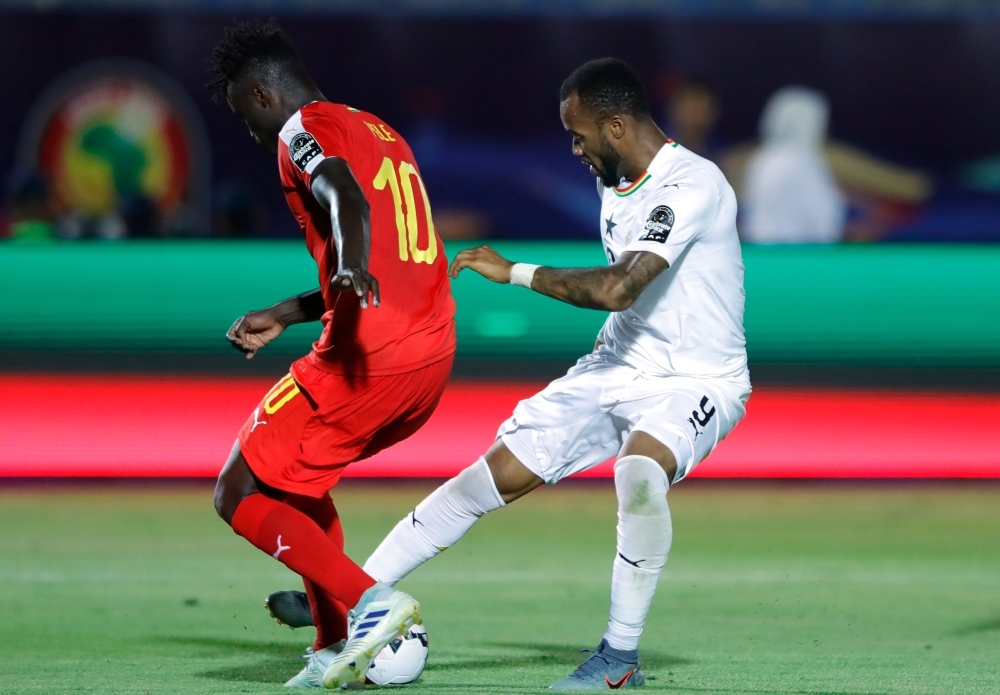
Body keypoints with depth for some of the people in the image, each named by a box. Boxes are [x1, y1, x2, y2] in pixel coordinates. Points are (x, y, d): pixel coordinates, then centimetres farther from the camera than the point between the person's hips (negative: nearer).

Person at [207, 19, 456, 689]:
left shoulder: (305, 129, -2)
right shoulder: (381, 132, 25)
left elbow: (346, 196, -25)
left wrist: (350, 267, -44)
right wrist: (285, 315, 38)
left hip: (367, 358, -9)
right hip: (433, 355, 9)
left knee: (241, 496, 1)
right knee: (300, 479, 27)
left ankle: (372, 599, -15)